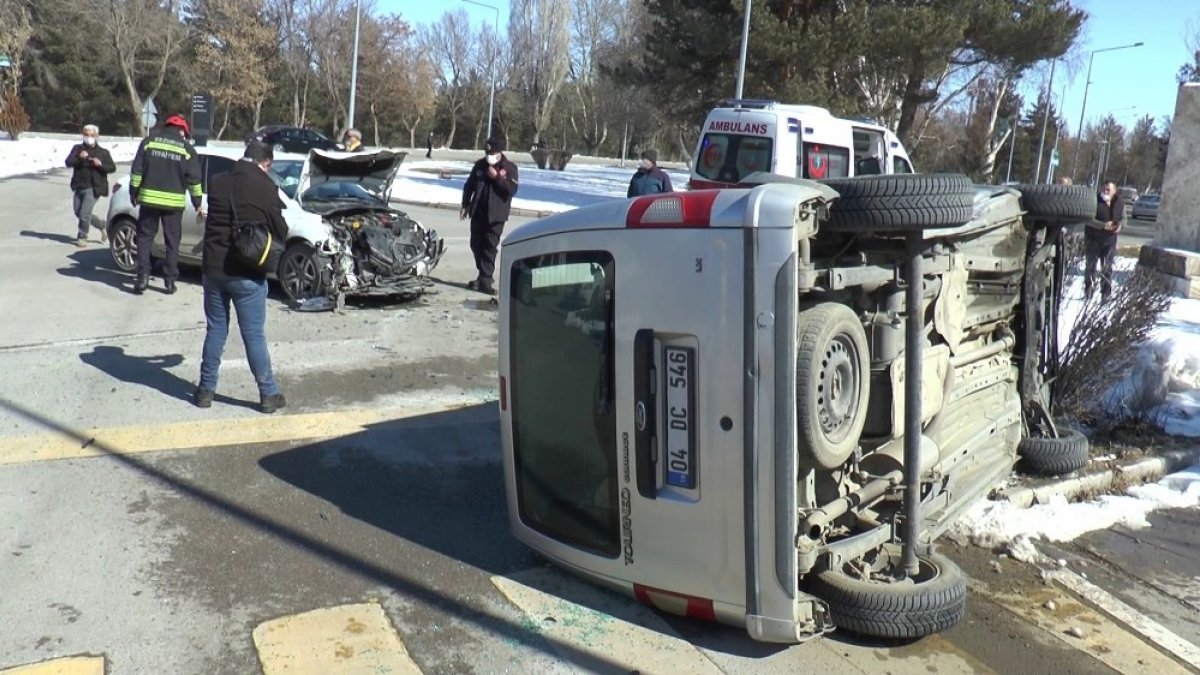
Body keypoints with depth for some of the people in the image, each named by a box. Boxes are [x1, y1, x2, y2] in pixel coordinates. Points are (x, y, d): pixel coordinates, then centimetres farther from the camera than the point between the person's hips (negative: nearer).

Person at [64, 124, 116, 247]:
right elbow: (68, 162, -4)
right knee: (79, 213, 11)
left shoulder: (103, 152, 3)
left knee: (84, 214, -12)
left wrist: (100, 164, -16)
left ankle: (82, 237, 3)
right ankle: (102, 225, 29)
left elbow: (112, 168, 1)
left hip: (93, 188, -5)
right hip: (79, 187, 5)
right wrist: (79, 158, -22)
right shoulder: (77, 148, 8)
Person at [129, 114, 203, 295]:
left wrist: (133, 192, 9)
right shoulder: (187, 148, 2)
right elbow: (194, 179, 2)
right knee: (172, 241, 7)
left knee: (145, 237, 8)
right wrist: (197, 204, 9)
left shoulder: (149, 140, 4)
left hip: (149, 199, 1)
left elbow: (137, 169, 1)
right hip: (174, 202, 0)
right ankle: (170, 280, 7)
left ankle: (143, 277, 0)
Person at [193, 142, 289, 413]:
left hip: (214, 268, 4)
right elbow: (280, 232, -4)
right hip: (247, 274, -4)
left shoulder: (216, 182, 3)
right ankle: (268, 394, 12)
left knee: (215, 331, 15)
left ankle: (206, 390, 22)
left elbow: (215, 221, 13)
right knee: (254, 336, 3)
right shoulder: (266, 187, -11)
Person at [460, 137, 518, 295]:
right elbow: (469, 186, 14)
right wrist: (465, 205, 10)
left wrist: (496, 177, -19)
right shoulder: (480, 165, 7)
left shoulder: (510, 168, -4)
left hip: (496, 215, -5)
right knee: (476, 245, 10)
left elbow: (512, 189, -14)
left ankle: (485, 280, -5)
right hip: (478, 212, 5)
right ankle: (484, 275, 24)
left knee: (490, 247, -6)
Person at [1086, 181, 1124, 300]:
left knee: (1107, 267, 6)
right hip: (1093, 239, -3)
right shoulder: (1095, 201, -10)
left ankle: (1106, 293, 13)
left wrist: (1120, 225, -8)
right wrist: (1103, 225, -25)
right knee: (1091, 265, 3)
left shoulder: (1120, 203, 4)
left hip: (1110, 240, 3)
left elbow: (1123, 218, 16)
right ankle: (1088, 290, 12)